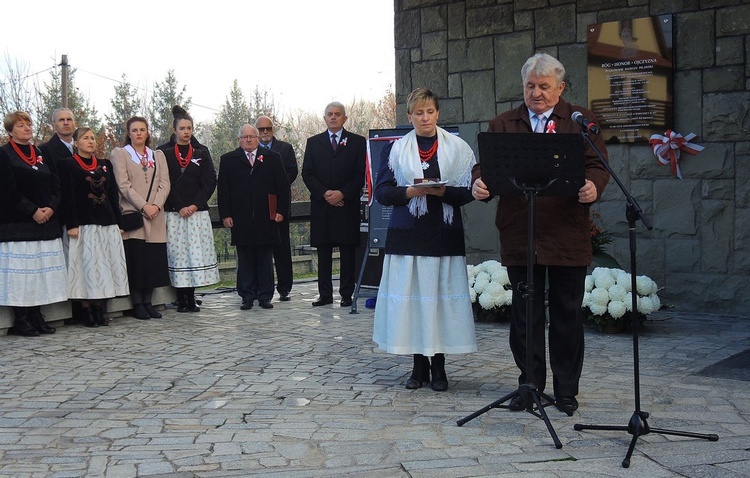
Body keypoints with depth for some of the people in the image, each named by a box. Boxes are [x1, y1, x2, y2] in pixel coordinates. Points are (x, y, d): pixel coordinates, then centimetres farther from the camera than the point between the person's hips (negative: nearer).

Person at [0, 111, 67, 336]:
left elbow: (56, 185, 12)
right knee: (21, 270, -5)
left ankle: (36, 316, 13)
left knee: (41, 270, 6)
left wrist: (51, 208, -5)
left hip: (46, 222, 6)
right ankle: (20, 320, 1)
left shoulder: (41, 154, 16)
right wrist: (32, 211, -16)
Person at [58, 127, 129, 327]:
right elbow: (67, 196, -7)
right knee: (86, 266, -5)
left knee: (106, 265, 3)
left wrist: (118, 222, 10)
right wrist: (71, 225, -14)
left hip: (107, 224, 5)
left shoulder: (105, 165, 16)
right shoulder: (67, 165, 0)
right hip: (83, 225, -5)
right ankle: (87, 311, 2)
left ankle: (100, 309, 9)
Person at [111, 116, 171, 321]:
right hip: (132, 214, -3)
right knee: (136, 260, -4)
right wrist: (144, 206, -14)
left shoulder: (158, 155, 17)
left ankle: (148, 302, 10)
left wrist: (156, 205, -10)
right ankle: (137, 303, 4)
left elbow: (164, 184, 7)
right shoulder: (120, 154, 5)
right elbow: (123, 185, -5)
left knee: (154, 260, 2)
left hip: (156, 217, 4)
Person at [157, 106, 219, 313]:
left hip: (198, 212, 2)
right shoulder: (164, 152, 4)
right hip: (173, 213, -2)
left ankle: (191, 298, 4)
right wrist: (179, 208, -10)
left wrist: (196, 205, -7)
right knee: (177, 254, -3)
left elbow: (210, 181, 4)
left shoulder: (202, 152, 10)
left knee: (197, 252, -2)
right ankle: (181, 299, 3)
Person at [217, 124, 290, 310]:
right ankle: (247, 297, 10)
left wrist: (281, 210, -1)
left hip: (266, 219, 0)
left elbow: (283, 186, 7)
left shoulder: (272, 158, 8)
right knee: (244, 260, 4)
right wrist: (225, 215, -3)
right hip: (241, 220, 0)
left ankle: (265, 296, 12)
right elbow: (223, 190, 5)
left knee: (265, 260, 5)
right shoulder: (228, 160, 8)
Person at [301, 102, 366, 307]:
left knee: (348, 252, 0)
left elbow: (361, 174, 0)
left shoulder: (357, 142, 6)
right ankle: (325, 294, 8)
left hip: (348, 205, -2)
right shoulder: (313, 142, 12)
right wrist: (324, 193, -8)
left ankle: (347, 294, 5)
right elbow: (307, 174, 6)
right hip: (321, 206, 2)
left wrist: (342, 193, -11)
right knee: (323, 252, 4)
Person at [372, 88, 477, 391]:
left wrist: (442, 191, -15)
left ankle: (438, 366, 8)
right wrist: (410, 192, -13)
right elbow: (382, 192, 3)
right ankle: (419, 365, 11)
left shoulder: (458, 148, 6)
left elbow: (469, 191, 2)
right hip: (408, 235, 1)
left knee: (441, 295, -2)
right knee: (412, 296, 0)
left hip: (444, 233, 0)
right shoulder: (395, 149, 8)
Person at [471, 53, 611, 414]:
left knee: (567, 315, 7)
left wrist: (594, 186, -24)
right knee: (525, 315, 9)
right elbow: (487, 165, 2)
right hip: (519, 235, 1)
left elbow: (597, 165, -2)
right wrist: (480, 183, -21)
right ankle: (530, 385, 22)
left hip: (568, 236, -1)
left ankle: (566, 390, 19)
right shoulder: (502, 125, 10)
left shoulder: (581, 121, 6)